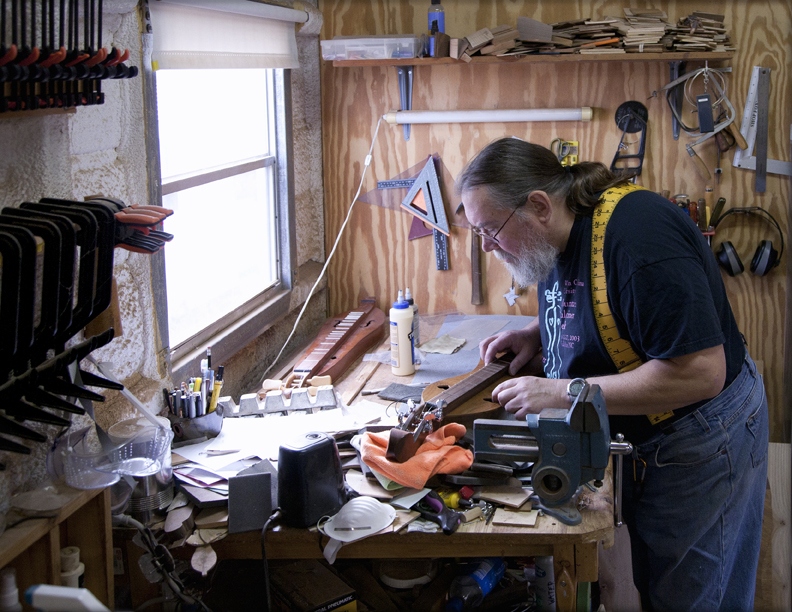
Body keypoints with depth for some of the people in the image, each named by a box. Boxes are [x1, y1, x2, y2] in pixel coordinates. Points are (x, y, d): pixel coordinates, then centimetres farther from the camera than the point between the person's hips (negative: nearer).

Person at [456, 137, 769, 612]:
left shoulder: (637, 236, -31)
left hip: (699, 442, -9)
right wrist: (534, 336, 0)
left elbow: (699, 374, -34)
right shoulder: (559, 236, -1)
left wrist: (563, 393, -30)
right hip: (635, 437, 9)